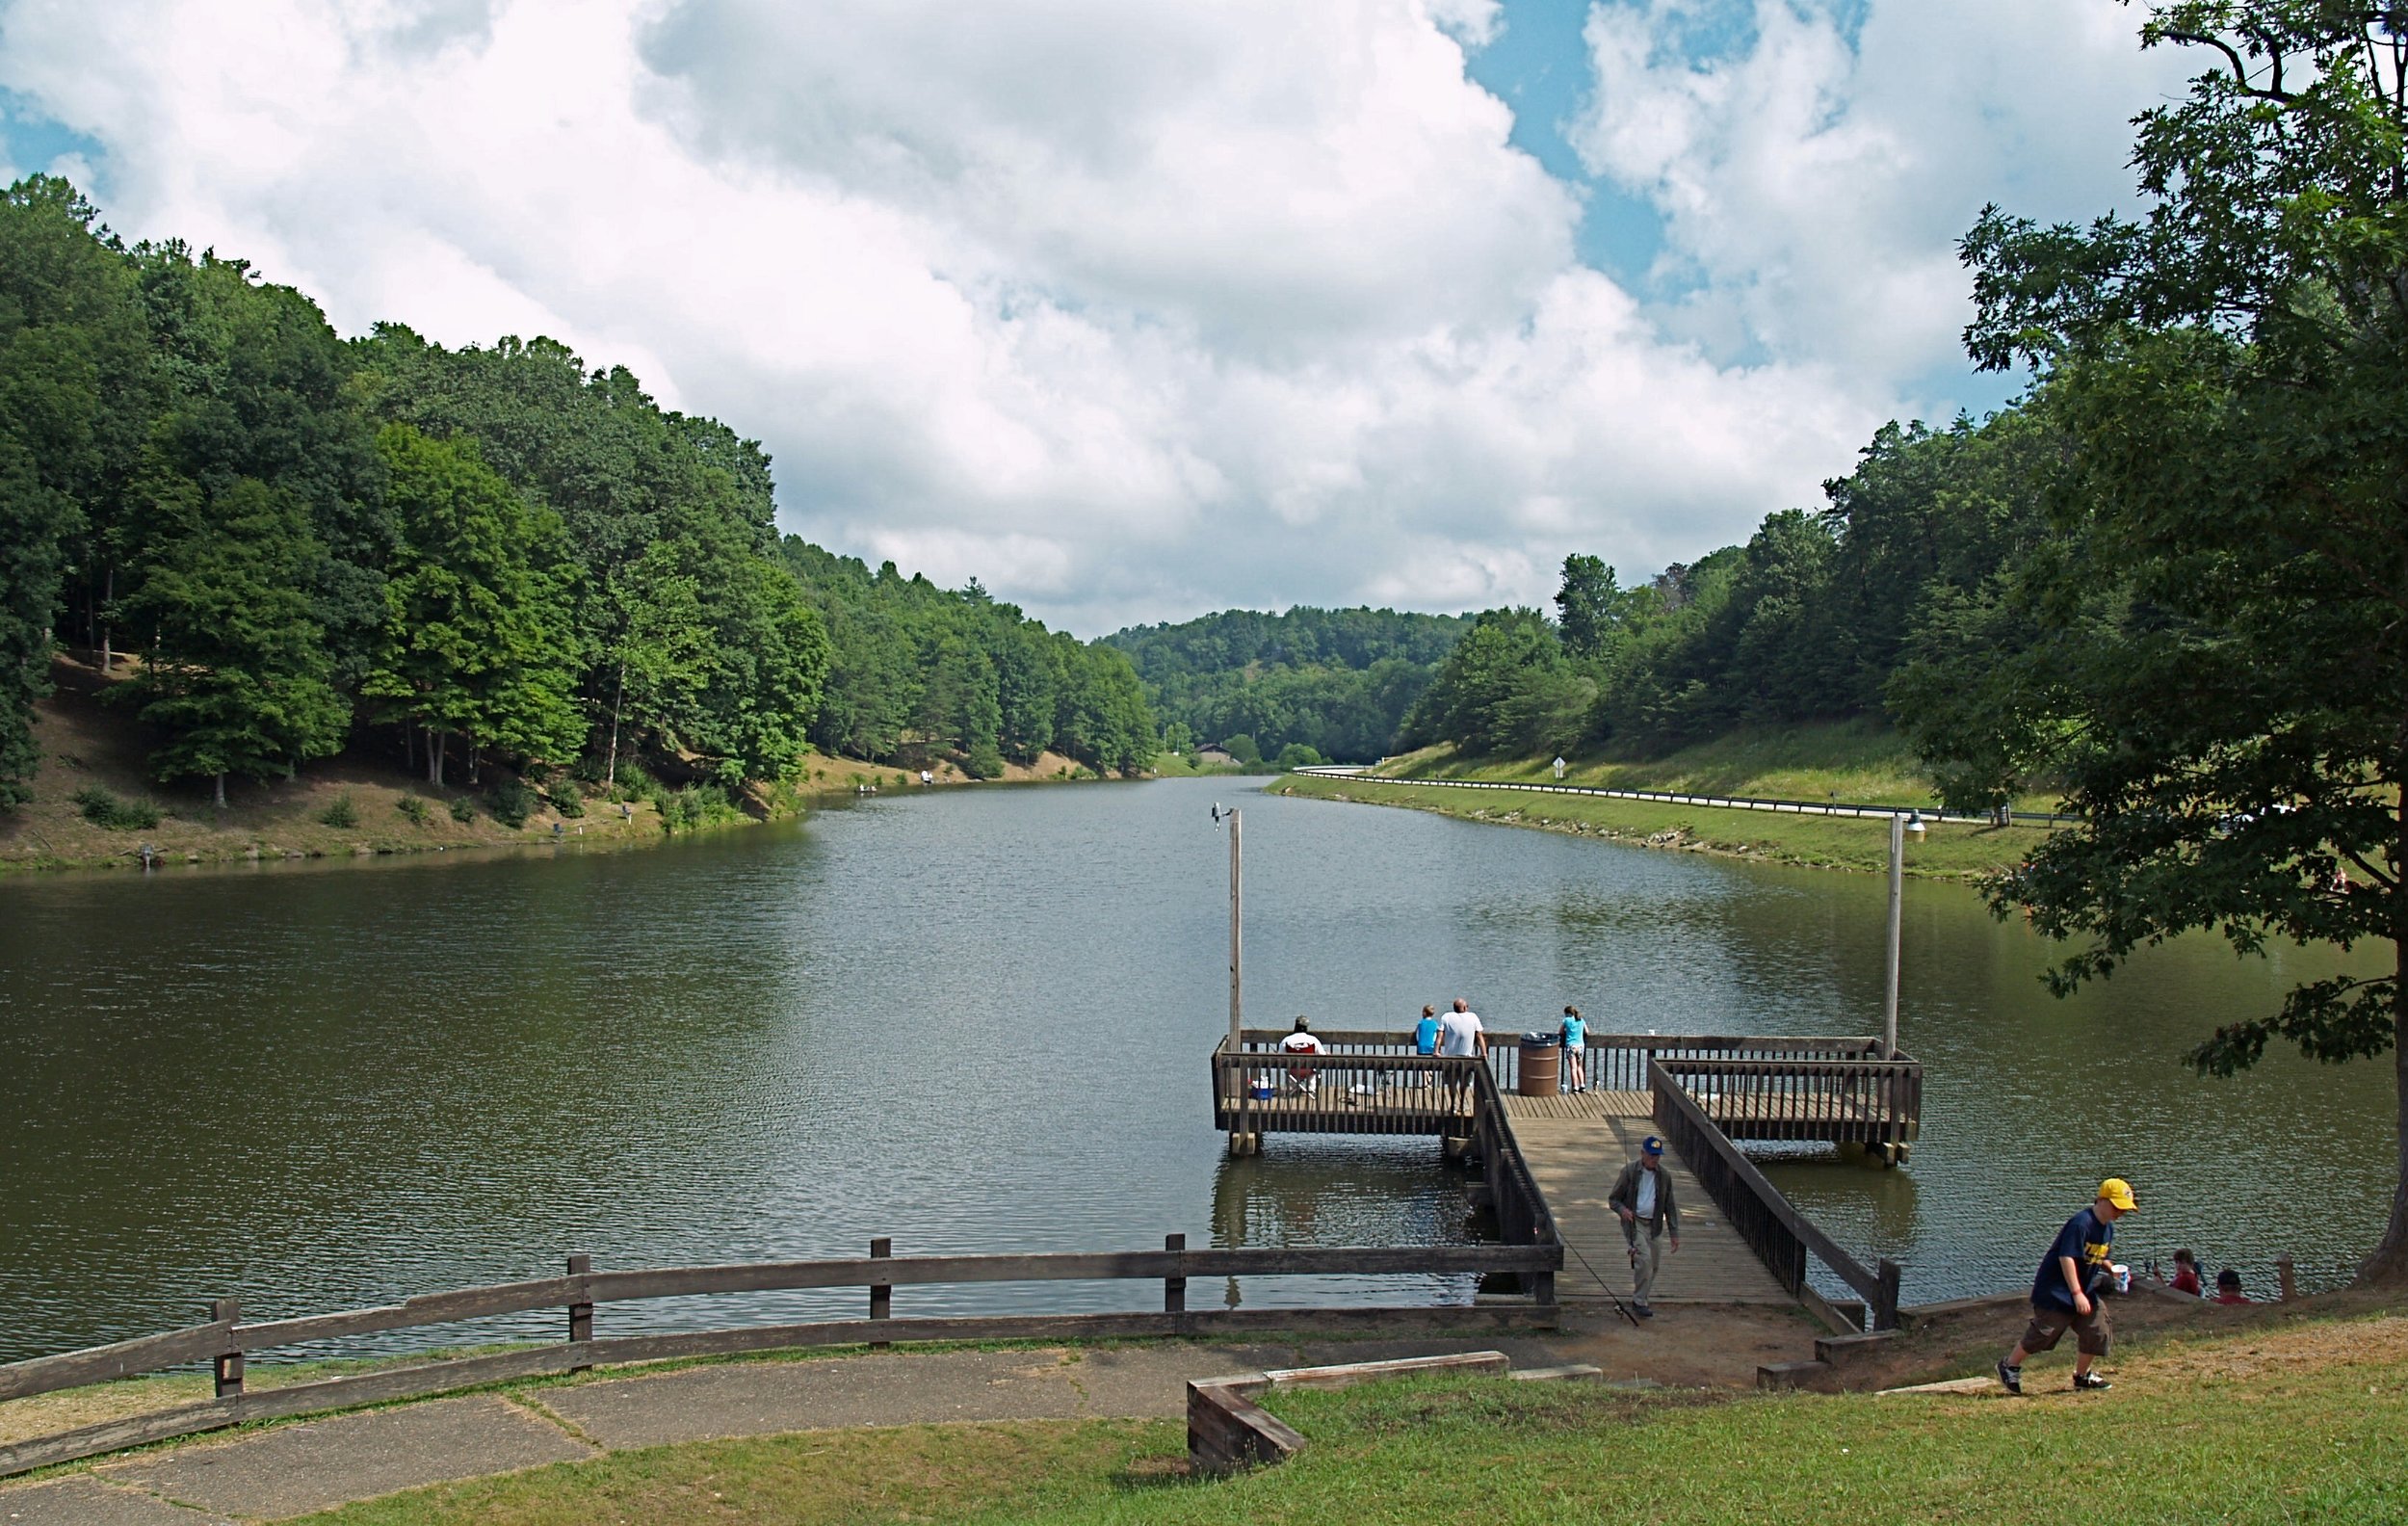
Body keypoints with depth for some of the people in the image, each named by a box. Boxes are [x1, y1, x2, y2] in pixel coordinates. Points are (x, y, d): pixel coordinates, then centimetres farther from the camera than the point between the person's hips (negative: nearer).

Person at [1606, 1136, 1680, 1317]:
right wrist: (1622, 1209, -21)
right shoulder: (1629, 1171, -5)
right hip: (1634, 1223, -4)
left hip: (1654, 1226, 5)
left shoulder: (1664, 1176, 5)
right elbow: (1613, 1199, 0)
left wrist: (1674, 1234, 7)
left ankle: (1639, 1300, 23)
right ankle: (1639, 1302, -13)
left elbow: (1670, 1207, 11)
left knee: (1652, 1265, 6)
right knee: (1644, 1259, -21)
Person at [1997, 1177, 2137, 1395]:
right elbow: (2066, 1258, -26)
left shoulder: (2109, 1228, 7)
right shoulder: (2080, 1223, -22)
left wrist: (2112, 1270, -2)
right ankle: (2009, 1365, 10)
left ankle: (2082, 1377, 20)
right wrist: (2077, 1294, -29)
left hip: (2083, 1289, 9)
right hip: (2056, 1289, -9)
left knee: (2096, 1328, 3)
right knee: (2045, 1331, -7)